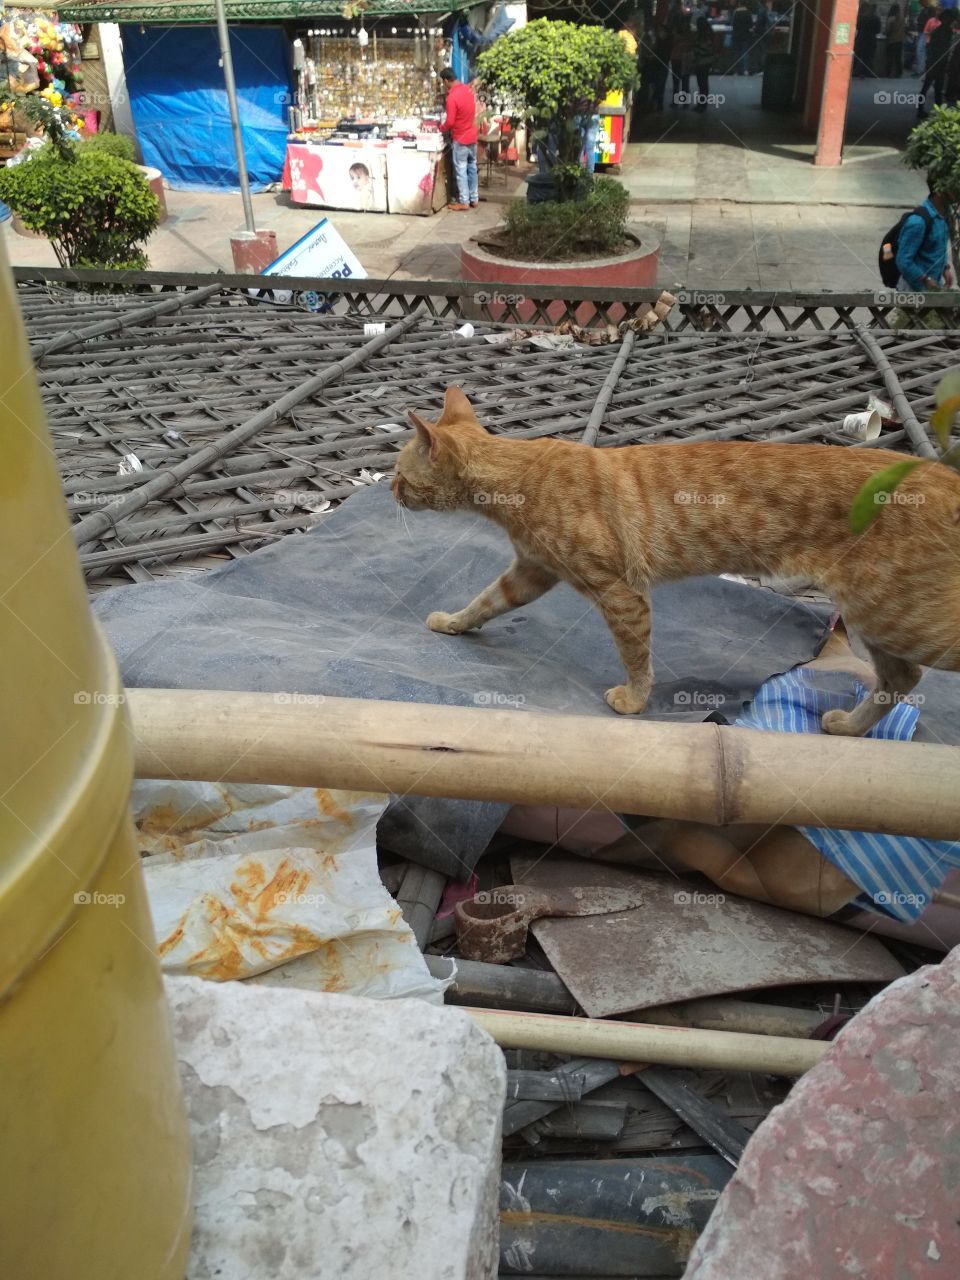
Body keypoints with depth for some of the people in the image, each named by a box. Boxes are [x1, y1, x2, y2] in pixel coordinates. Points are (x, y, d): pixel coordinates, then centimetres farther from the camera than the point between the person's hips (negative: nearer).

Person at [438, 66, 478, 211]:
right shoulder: (468, 89, 3)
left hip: (460, 139, -8)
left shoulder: (452, 97, -22)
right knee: (472, 168, 14)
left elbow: (450, 122, -20)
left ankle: (464, 202, 5)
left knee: (461, 170, 1)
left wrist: (441, 128, -1)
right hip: (472, 135, 8)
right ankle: (474, 199, 20)